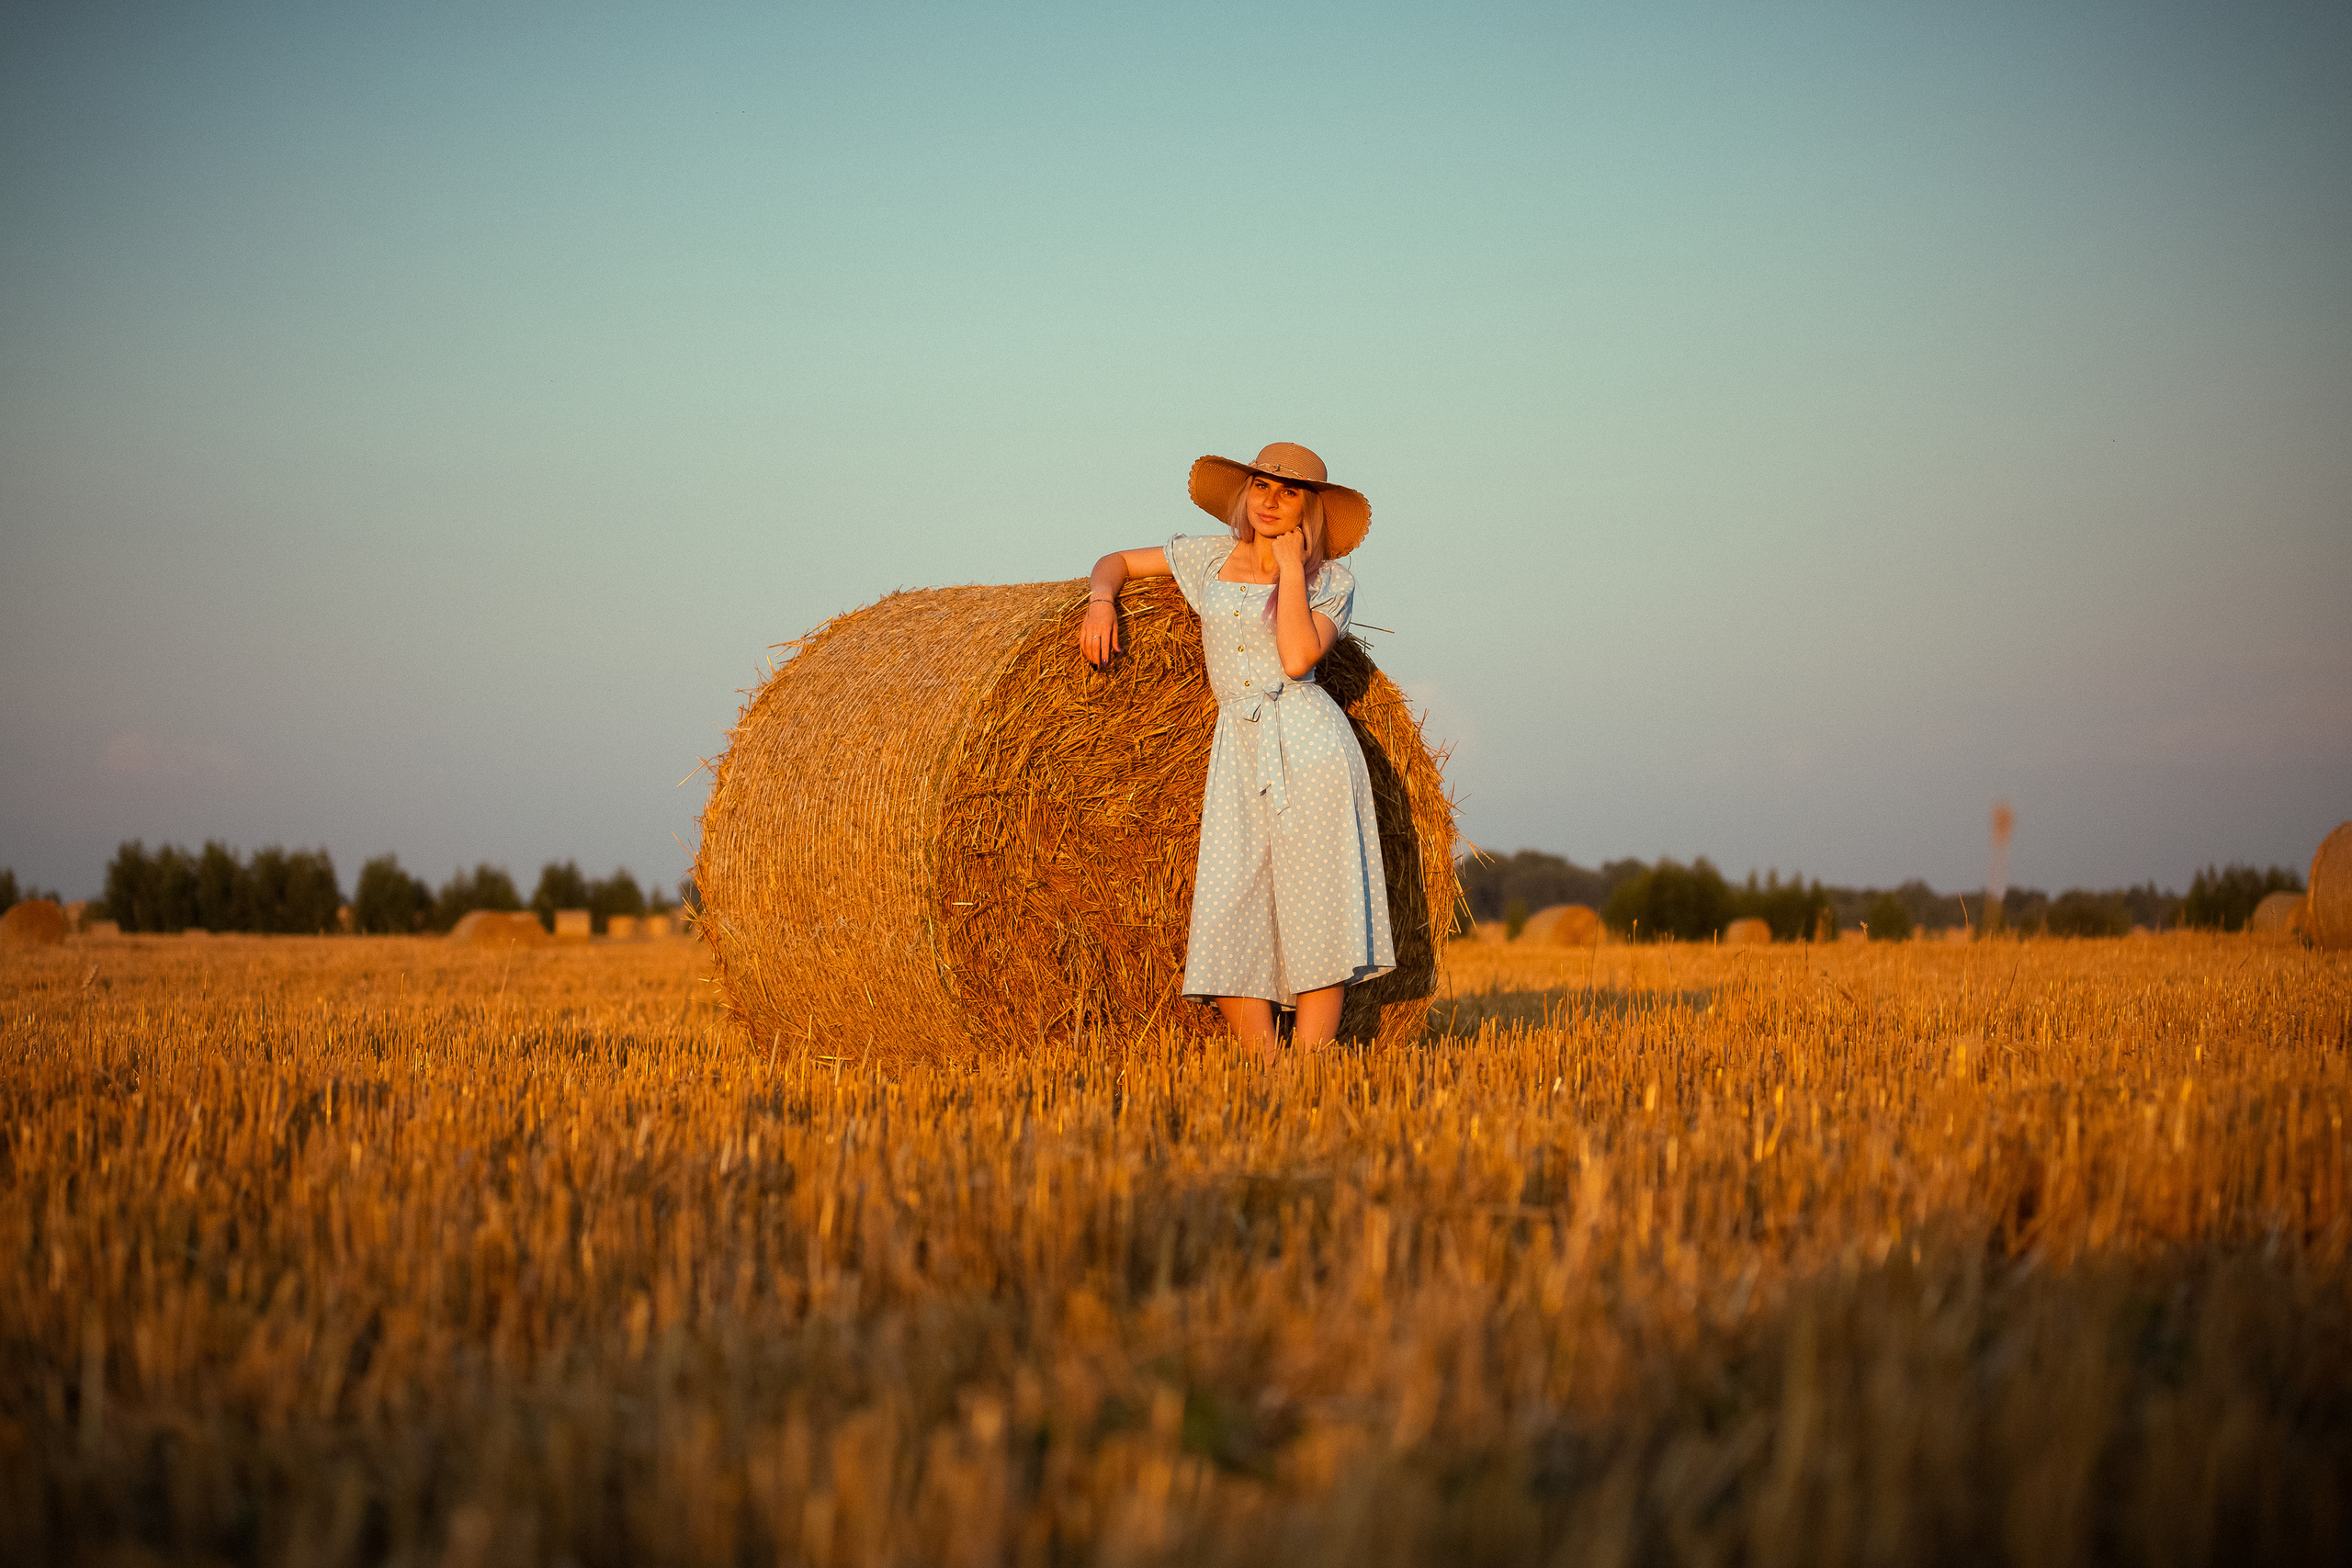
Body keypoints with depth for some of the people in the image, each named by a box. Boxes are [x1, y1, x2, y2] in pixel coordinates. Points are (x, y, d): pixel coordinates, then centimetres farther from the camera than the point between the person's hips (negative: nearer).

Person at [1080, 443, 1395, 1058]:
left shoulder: (1331, 581, 4)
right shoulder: (1210, 556, 13)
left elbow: (1297, 659, -14)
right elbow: (1116, 562, 21)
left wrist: (1290, 566, -6)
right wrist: (1101, 600, 0)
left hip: (1309, 743, -3)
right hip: (1237, 751, 3)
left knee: (1315, 915, -8)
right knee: (1228, 918, -8)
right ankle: (1264, 1073, -2)